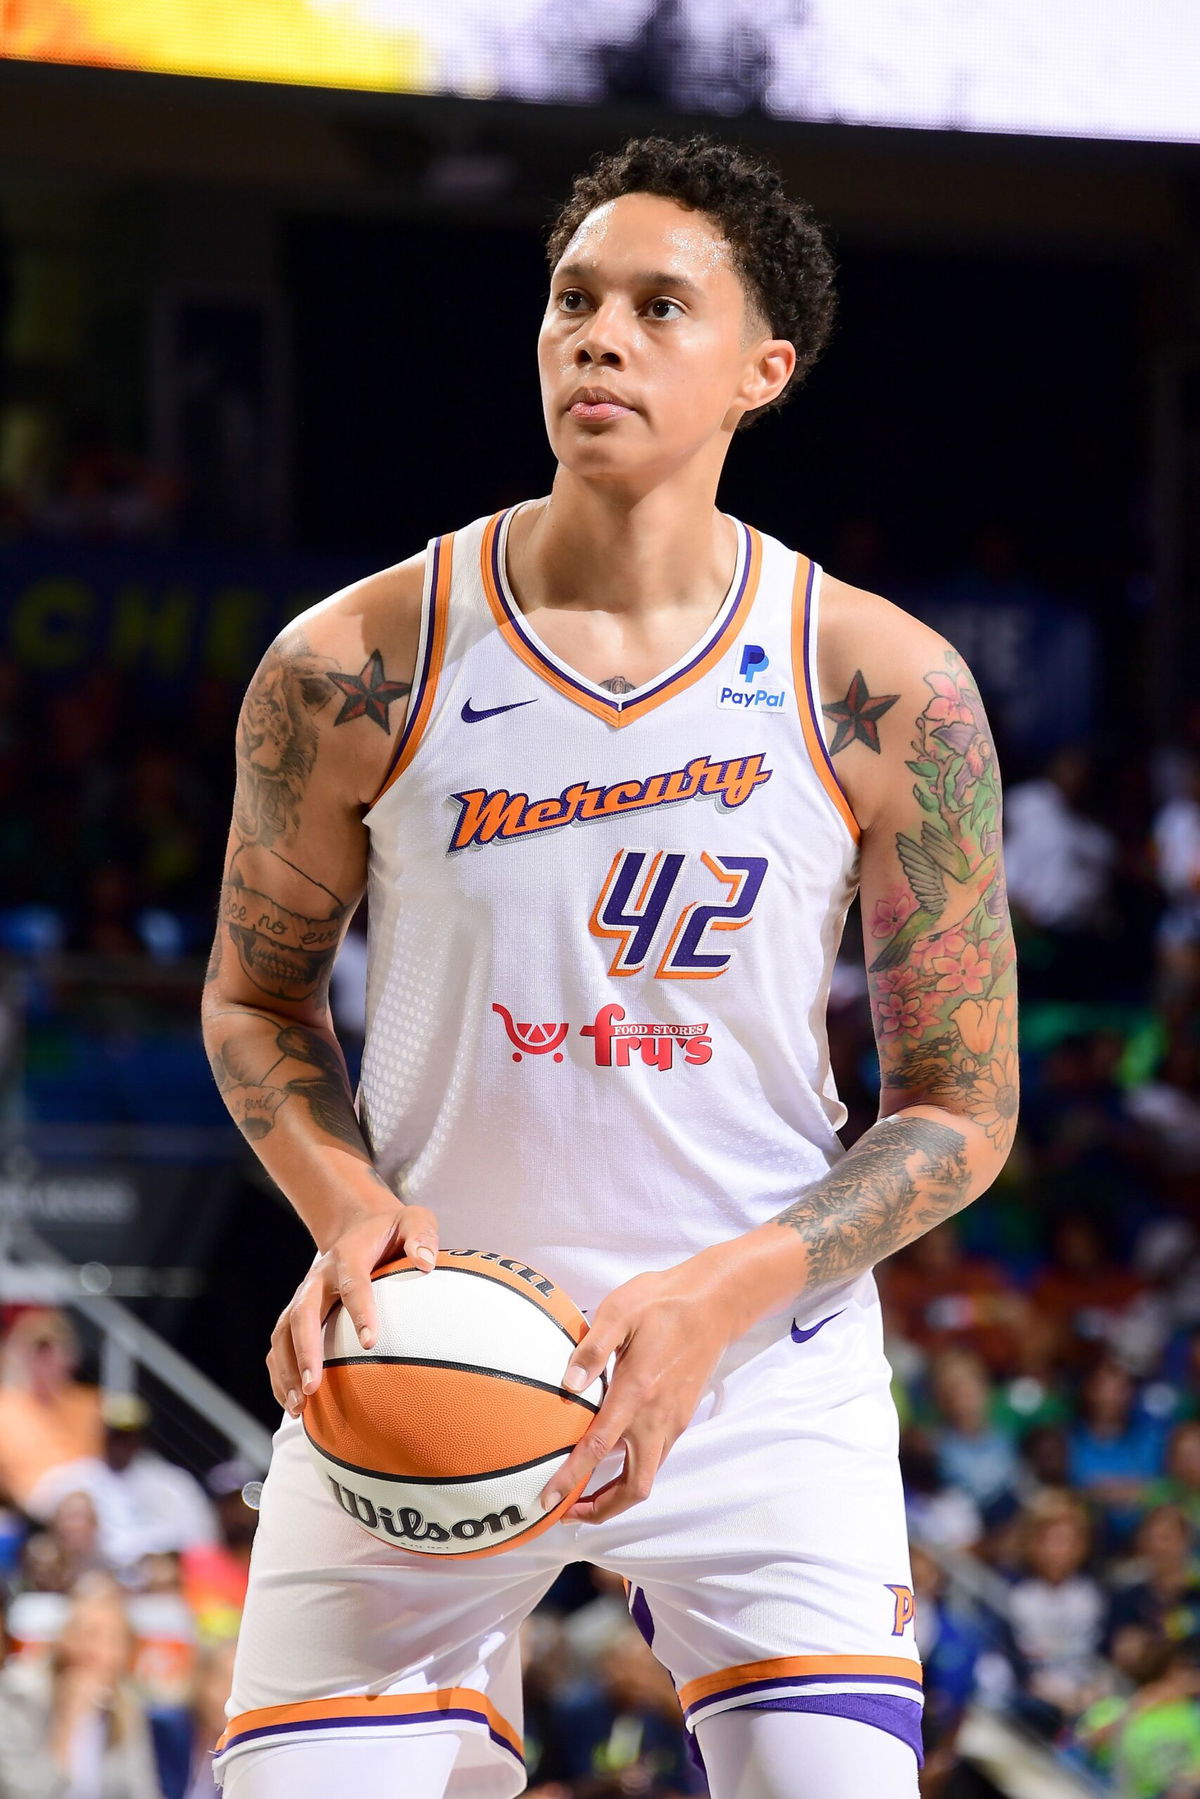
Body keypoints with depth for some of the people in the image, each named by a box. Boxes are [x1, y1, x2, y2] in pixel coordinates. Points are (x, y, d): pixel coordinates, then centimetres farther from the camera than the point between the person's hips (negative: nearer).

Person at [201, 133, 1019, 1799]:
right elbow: (255, 994, 8)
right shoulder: (357, 667, -7)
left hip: (767, 1374, 0)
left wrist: (723, 1294, -17)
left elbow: (960, 1111, -2)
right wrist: (351, 1209, -12)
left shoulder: (885, 693, -8)